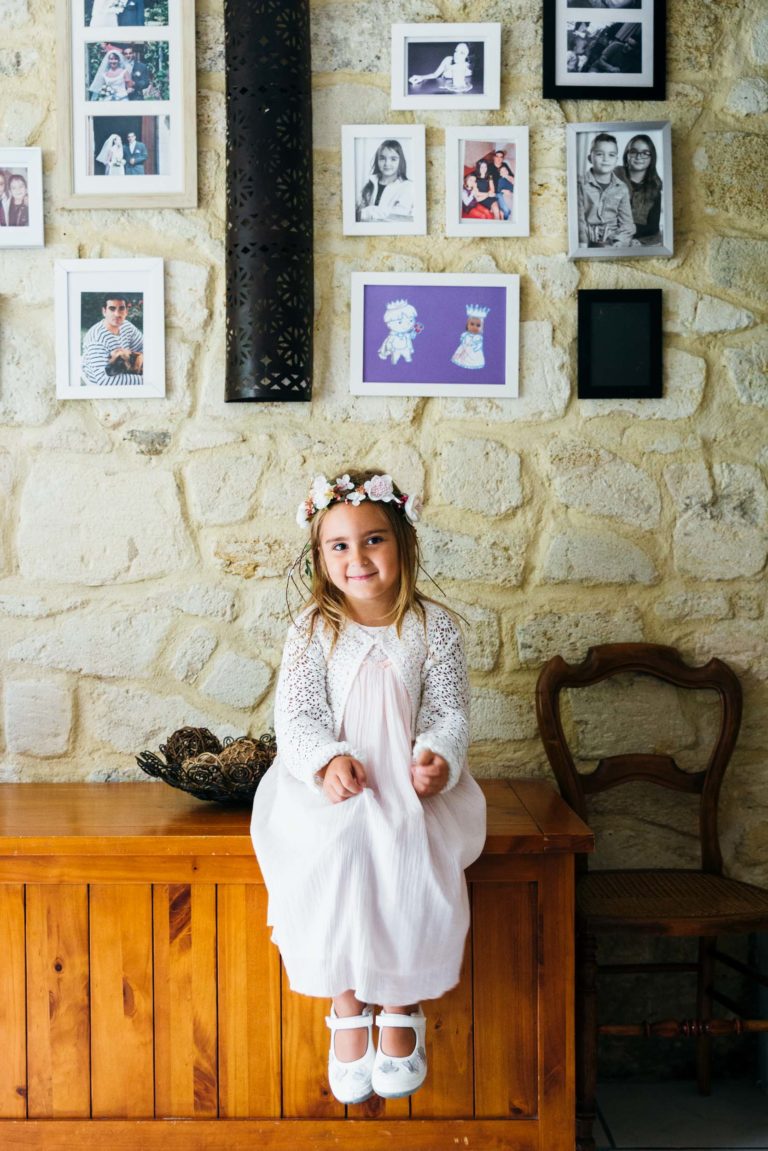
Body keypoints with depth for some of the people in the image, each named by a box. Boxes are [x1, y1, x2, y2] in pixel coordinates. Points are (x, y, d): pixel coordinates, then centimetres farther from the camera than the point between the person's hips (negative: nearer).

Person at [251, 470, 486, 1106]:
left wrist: (438, 756, -22)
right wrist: (328, 760, -24)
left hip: (410, 780, 0)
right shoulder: (314, 629, 2)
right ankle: (346, 1010, -11)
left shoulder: (434, 627, 2)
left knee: (411, 848, -30)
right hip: (333, 781, 0)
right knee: (334, 847, -32)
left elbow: (450, 710, 0)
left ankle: (401, 1009, -6)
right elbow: (296, 713, -4)